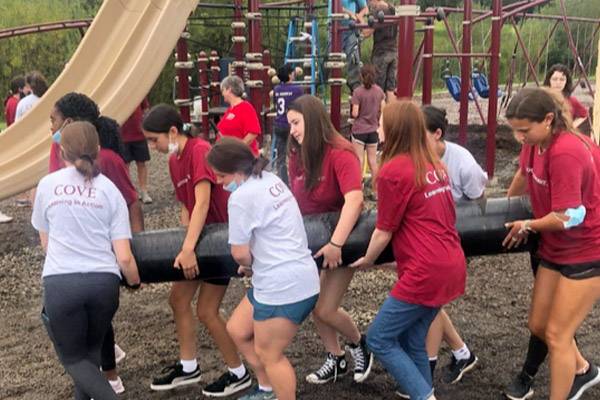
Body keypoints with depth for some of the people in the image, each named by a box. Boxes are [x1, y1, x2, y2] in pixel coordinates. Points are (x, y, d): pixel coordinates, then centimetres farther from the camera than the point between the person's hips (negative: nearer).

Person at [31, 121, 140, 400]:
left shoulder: (47, 184, 7)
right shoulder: (110, 190, 5)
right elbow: (124, 258, 1)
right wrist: (136, 282, 21)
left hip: (60, 282, -1)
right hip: (104, 281, 1)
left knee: (72, 357, 15)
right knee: (90, 350, 25)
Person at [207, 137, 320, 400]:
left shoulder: (241, 197, -18)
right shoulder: (270, 179, 10)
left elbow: (240, 253, -14)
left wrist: (250, 266, 8)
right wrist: (255, 266, 7)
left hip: (285, 287, -10)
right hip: (295, 278, 10)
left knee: (268, 354, 7)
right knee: (237, 330, 21)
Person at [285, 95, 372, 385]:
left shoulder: (340, 154, -26)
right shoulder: (297, 155, -4)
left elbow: (354, 201, -36)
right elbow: (293, 200, 4)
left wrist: (335, 244, -39)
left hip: (340, 239, -6)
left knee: (326, 309, -6)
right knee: (313, 305, 8)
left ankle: (359, 344, 25)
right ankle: (336, 359, 30)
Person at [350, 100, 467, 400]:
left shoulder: (393, 170, -12)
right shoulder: (434, 163, 11)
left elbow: (384, 232, -6)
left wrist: (366, 261, 11)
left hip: (425, 272, -8)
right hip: (451, 264, 9)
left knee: (379, 339, 3)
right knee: (412, 340, 17)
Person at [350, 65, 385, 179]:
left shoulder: (358, 91, -13)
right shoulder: (379, 91, -1)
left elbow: (355, 113, -16)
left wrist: (352, 112, 6)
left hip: (359, 129, -4)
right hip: (373, 129, 4)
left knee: (359, 159, 2)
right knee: (373, 160, 12)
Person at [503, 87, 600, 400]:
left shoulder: (566, 152, -29)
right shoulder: (536, 142, -3)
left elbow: (569, 217, -27)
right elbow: (524, 173, 19)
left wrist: (526, 227, -10)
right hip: (555, 247, 8)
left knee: (557, 334, -3)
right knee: (538, 325, 14)